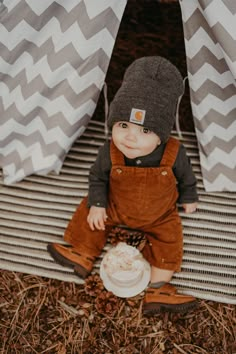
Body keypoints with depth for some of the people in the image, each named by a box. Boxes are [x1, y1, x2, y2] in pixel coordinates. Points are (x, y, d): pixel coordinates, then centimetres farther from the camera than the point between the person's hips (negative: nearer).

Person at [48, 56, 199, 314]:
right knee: (90, 215, 0)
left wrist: (188, 198, 6)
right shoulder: (109, 153, -31)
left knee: (170, 240, -10)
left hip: (159, 214, -1)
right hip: (116, 206, 1)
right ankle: (83, 255, 21)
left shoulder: (174, 154, -32)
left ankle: (157, 289, 2)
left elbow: (186, 177, -9)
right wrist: (97, 205, -14)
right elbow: (98, 177, -10)